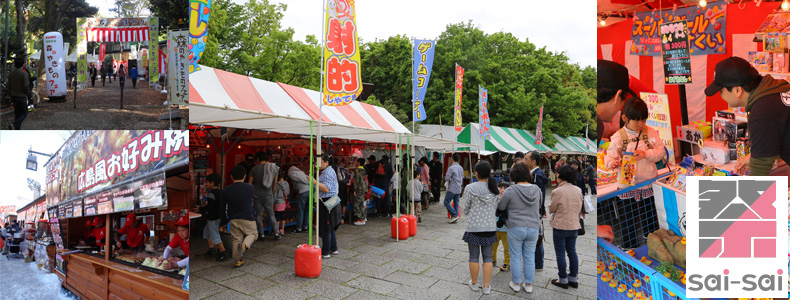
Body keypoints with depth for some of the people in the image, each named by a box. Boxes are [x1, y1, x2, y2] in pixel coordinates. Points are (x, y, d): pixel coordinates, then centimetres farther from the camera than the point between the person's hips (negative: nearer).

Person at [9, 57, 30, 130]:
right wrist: (28, 92, 1)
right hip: (21, 96, -7)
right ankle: (14, 125, -17)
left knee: (17, 113, 15)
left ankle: (17, 129, 18)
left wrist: (11, 95, 20)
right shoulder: (24, 73, -15)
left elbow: (9, 86, 11)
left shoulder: (11, 73, 6)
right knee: (24, 113, 1)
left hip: (14, 96, 7)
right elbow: (26, 86, -18)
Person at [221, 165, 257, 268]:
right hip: (247, 219, -2)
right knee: (253, 234, 18)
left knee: (236, 240, 14)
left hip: (233, 220, 3)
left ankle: (238, 261, 18)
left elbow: (222, 208, 3)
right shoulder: (250, 188, -8)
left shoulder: (225, 190, -2)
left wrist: (224, 221, 16)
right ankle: (245, 245, -11)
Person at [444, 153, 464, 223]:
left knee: (446, 202, -1)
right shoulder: (461, 168, 8)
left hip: (452, 189, -7)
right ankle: (455, 217, 12)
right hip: (459, 189, 8)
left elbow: (446, 178, -17)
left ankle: (455, 215, -9)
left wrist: (445, 176, 4)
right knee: (456, 203, 12)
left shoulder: (451, 168, -16)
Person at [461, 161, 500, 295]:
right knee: (488, 257, 11)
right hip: (490, 227, 3)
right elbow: (496, 209, 6)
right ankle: (486, 286, 16)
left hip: (474, 227, -3)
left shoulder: (470, 188, -14)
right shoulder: (495, 189, -2)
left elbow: (465, 209, -5)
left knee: (474, 257, 10)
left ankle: (474, 283, 24)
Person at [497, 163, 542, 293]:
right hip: (533, 228, 3)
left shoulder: (511, 191, -14)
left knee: (516, 257, 10)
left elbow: (500, 207, -3)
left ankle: (516, 283, 20)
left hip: (516, 228, -3)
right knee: (529, 257, 13)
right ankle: (528, 284, 23)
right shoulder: (537, 190, -1)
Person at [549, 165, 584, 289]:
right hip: (574, 225, 6)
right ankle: (574, 279, 23)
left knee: (560, 253, 5)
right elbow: (580, 208, 11)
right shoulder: (578, 190, 0)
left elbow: (552, 209, -8)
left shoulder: (557, 191, -18)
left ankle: (563, 280, 12)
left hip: (560, 226, -6)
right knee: (572, 251, 16)